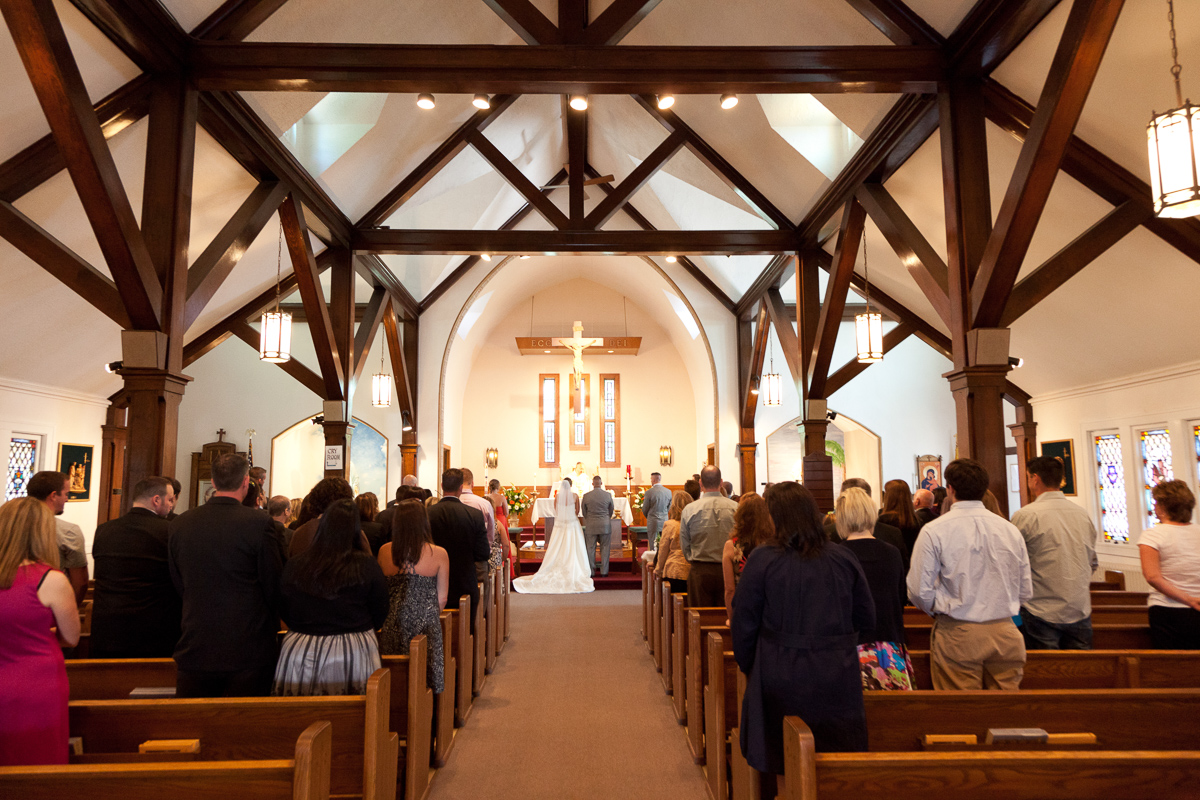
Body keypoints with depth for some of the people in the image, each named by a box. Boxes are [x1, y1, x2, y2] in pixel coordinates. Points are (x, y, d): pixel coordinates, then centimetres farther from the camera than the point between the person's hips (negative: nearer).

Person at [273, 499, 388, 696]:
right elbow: (380, 615, -1)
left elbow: (286, 615, 7)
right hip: (353, 652, -2)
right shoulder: (367, 566, -10)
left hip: (301, 655, 2)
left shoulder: (293, 566, -5)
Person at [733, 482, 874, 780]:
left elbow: (743, 625, -6)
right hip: (838, 680, 3)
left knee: (787, 769, 11)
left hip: (782, 679, -3)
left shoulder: (762, 560, -11)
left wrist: (747, 666, 11)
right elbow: (866, 620, 9)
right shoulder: (844, 559, -2)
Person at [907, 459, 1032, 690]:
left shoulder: (934, 531, -9)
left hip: (957, 636, -3)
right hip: (1005, 634, 4)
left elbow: (920, 591, -10)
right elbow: (1025, 591, 8)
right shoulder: (1010, 530, 3)